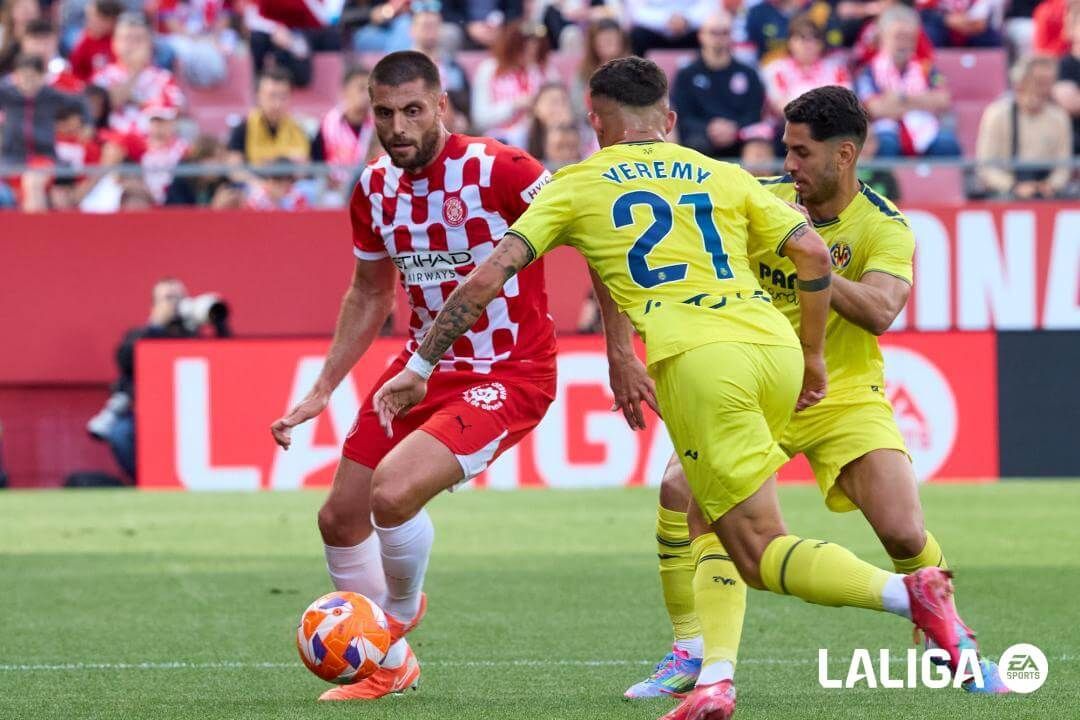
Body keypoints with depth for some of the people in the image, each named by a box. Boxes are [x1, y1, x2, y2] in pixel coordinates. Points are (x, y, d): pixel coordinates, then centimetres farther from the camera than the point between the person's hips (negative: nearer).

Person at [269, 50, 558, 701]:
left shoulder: (499, 170, -19)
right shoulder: (375, 189, 2)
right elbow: (370, 295, 17)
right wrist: (321, 392, 15)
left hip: (508, 375, -7)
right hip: (424, 369, 7)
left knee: (392, 492, -26)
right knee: (340, 519, 7)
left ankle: (400, 618, 6)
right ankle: (387, 665, 30)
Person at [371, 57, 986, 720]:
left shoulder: (576, 185, 18)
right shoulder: (722, 175, 25)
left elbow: (488, 278, 12)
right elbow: (812, 251, 14)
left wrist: (420, 368, 20)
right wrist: (813, 355, 25)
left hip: (696, 359, -4)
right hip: (775, 346, 4)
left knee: (759, 552, -3)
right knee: (708, 522, 22)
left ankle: (910, 593, -26)